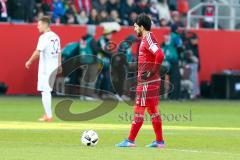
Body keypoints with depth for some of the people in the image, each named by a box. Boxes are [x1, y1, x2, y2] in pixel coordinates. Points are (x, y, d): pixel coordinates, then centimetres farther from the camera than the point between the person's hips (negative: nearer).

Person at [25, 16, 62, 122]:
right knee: (47, 90, 16)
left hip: (45, 67, -8)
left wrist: (29, 62, -11)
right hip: (54, 67, 8)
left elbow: (38, 52, -20)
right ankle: (47, 114, 19)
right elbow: (59, 52, 16)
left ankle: (49, 116, -8)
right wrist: (59, 65, 22)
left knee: (45, 91, -5)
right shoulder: (56, 37, 11)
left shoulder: (44, 37, -14)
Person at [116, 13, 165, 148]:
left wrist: (153, 72, -20)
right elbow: (157, 55, 24)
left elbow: (160, 55, -28)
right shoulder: (146, 39, 16)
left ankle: (130, 140, -5)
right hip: (152, 81, 10)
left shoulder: (148, 39, -15)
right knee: (153, 111, 12)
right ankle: (159, 141, 15)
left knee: (139, 110, -7)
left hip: (147, 82, -10)